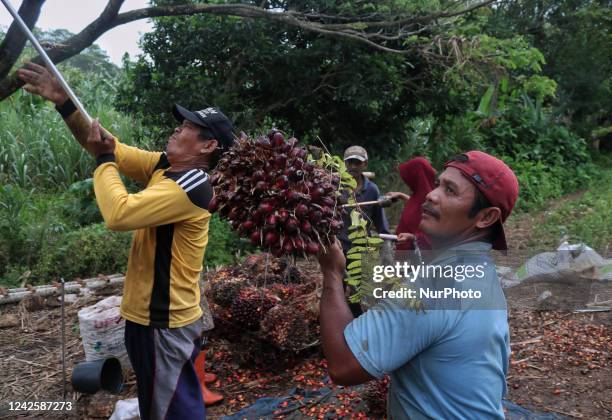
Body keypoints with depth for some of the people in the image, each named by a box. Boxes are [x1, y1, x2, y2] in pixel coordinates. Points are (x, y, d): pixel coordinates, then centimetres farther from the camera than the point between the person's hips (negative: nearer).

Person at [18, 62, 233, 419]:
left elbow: (119, 213, -30)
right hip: (152, 314, 9)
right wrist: (64, 102, -1)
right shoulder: (164, 166, 4)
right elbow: (114, 148, 8)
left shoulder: (192, 186, -24)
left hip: (164, 323, -9)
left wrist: (103, 159, -15)